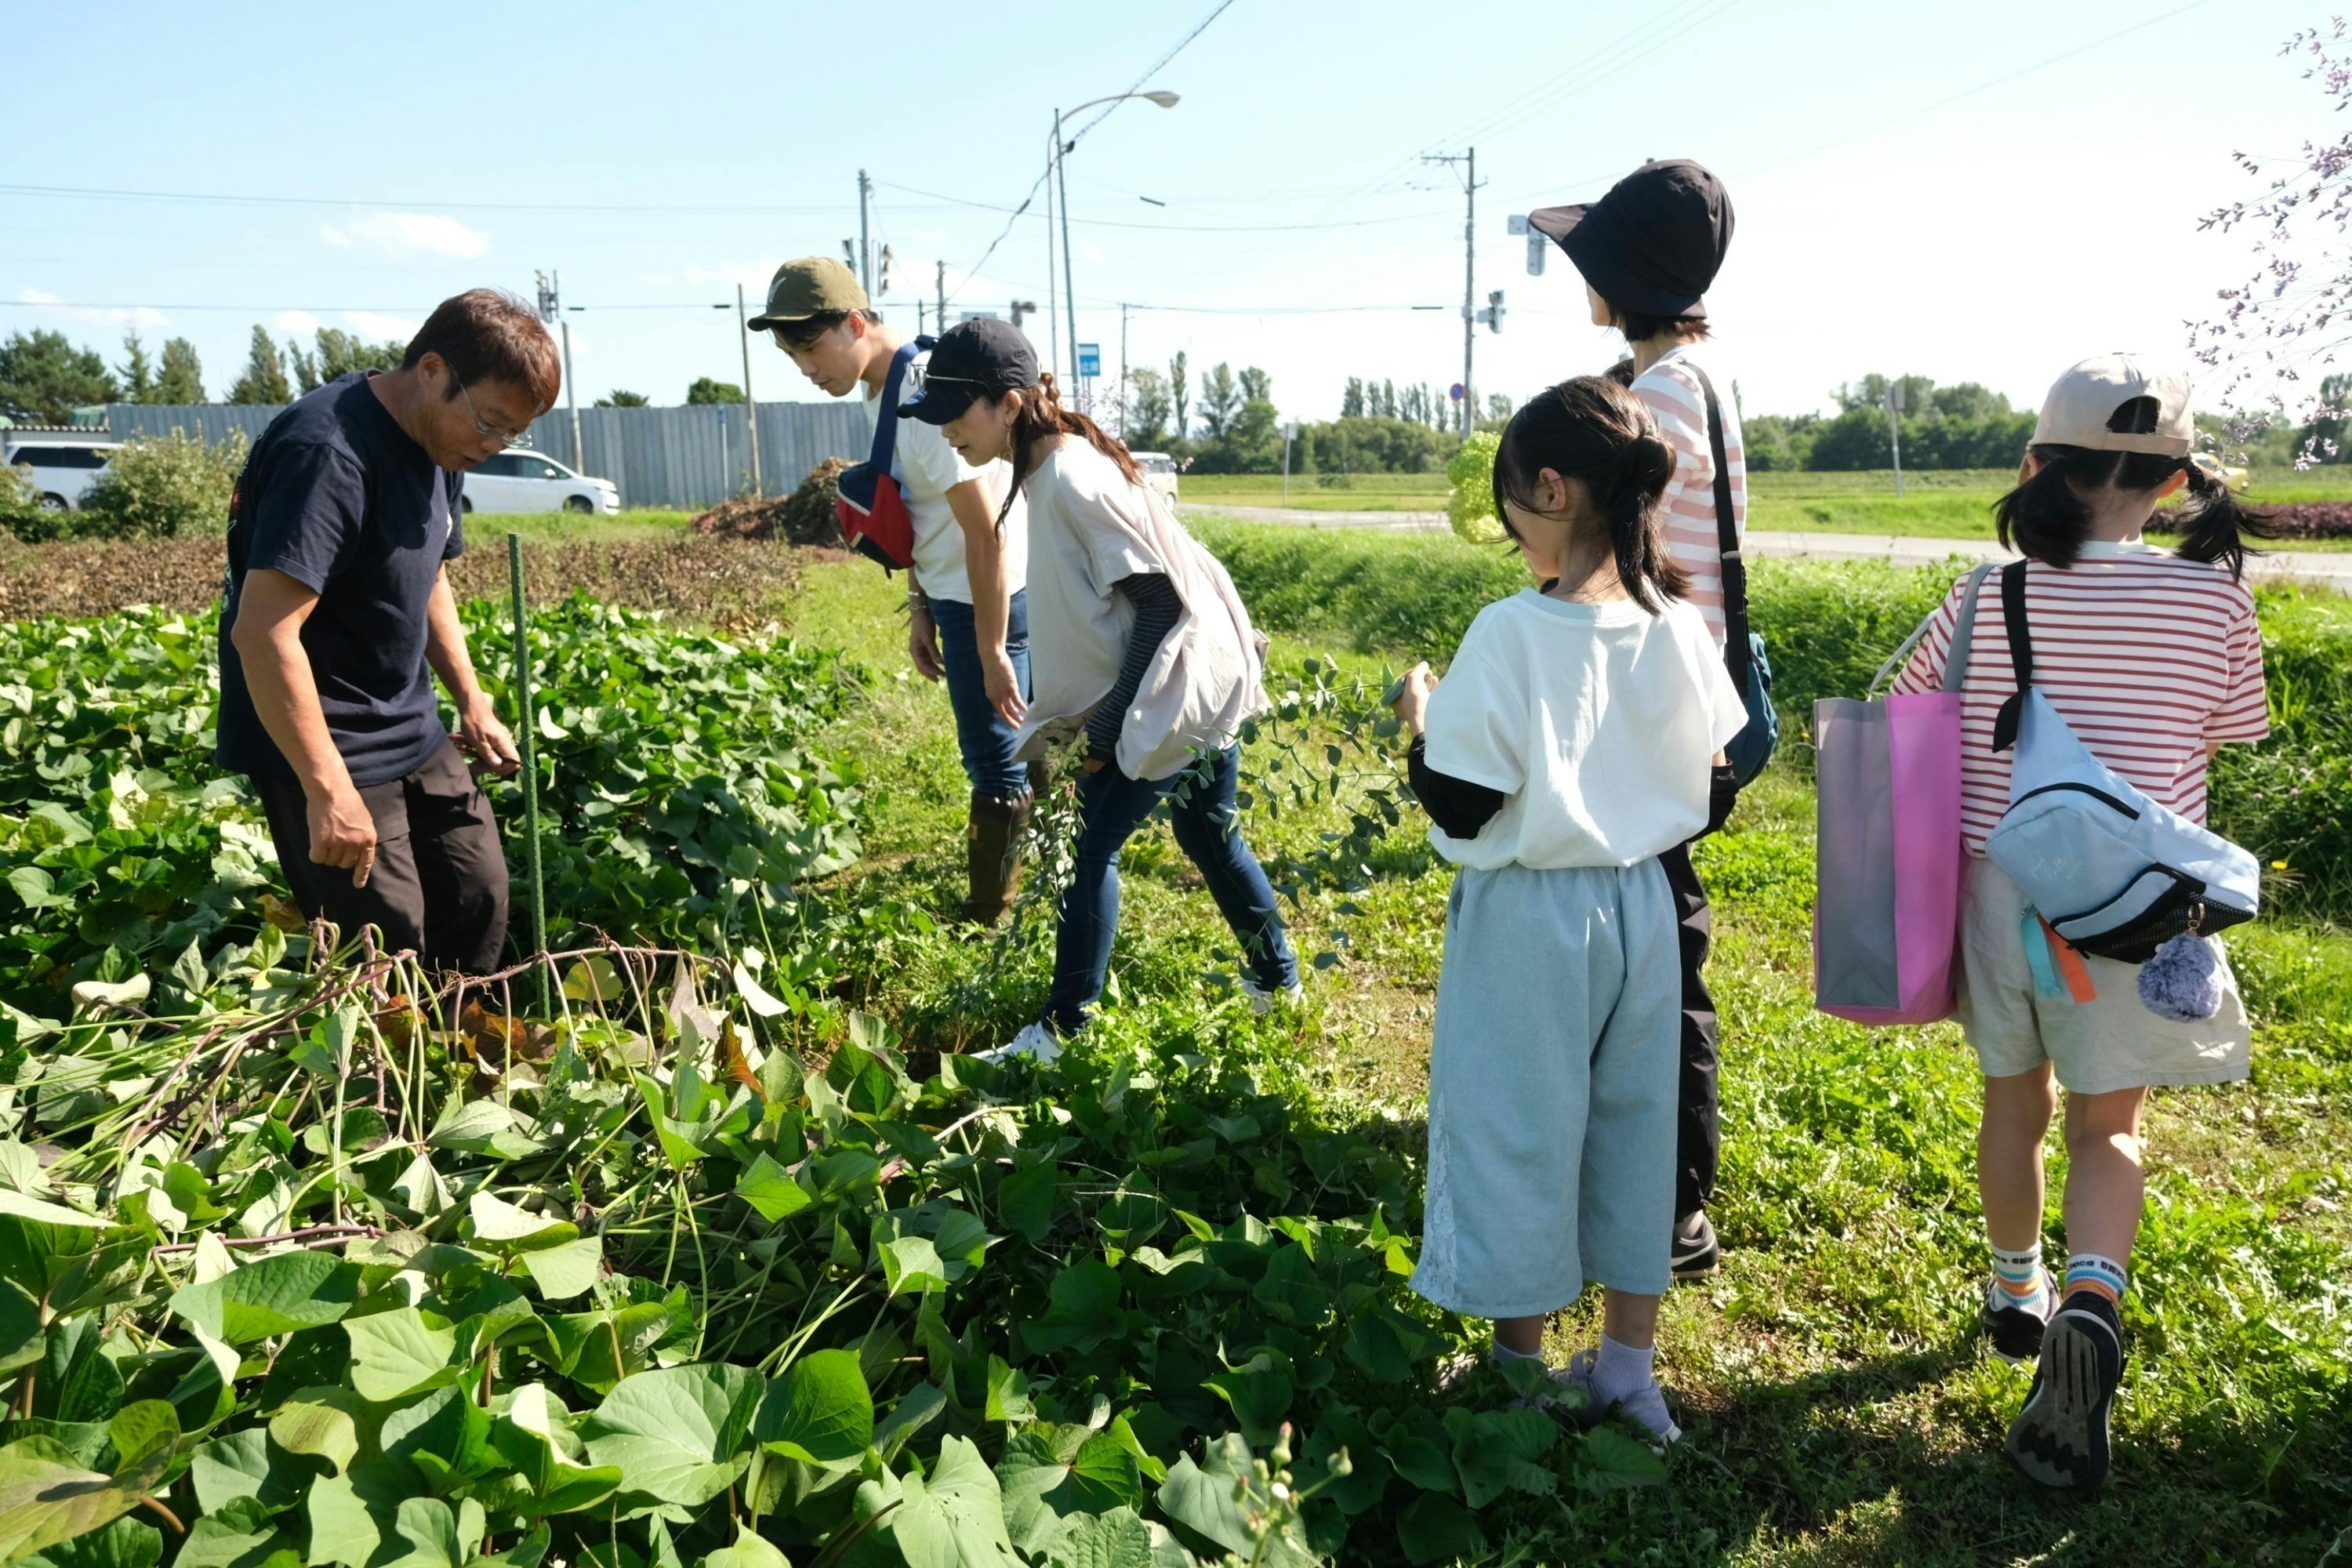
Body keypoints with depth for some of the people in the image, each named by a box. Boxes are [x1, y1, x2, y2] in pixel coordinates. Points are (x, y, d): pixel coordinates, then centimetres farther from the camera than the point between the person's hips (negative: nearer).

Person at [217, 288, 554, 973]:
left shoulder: (439, 445, 5)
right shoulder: (330, 454, -24)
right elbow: (262, 632, -29)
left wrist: (472, 701, 11)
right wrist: (329, 790, -29)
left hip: (414, 733, 9)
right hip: (329, 752, -9)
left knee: (480, 893, 10)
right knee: (389, 948, -6)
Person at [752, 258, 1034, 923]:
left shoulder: (926, 398, -23)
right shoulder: (883, 389, 6)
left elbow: (985, 537, -22)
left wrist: (992, 653, -19)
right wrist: (920, 610, 14)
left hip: (991, 599, -10)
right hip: (955, 594, 10)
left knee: (995, 761, 0)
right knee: (1006, 752, 18)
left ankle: (989, 922, 11)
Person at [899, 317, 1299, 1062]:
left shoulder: (1073, 479, -22)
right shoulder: (1050, 468, 7)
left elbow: (1161, 603, -23)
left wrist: (1109, 722, -18)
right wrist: (1093, 716, 16)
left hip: (1171, 690, -10)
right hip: (1197, 689, 10)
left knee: (1090, 849, -2)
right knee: (1210, 836, 21)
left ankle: (1064, 1030, 8)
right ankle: (1277, 977, 36)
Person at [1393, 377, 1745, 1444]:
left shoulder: (1514, 633, -20)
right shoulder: (1682, 629, -2)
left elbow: (1459, 809, -18)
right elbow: (1711, 799, 5)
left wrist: (1422, 718, -2)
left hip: (1528, 920, -5)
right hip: (1641, 909, 6)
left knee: (1516, 1135, 10)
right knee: (1632, 1121, 18)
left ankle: (1521, 1371, 26)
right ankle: (1629, 1367, 31)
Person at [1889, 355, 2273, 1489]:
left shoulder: (1985, 601, -8)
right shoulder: (2213, 598, -9)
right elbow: (2230, 732, 7)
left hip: (2000, 888, 1)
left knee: (2014, 1100, 19)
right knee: (2108, 1125, 10)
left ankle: (2018, 1293, 38)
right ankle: (2092, 1304, -14)